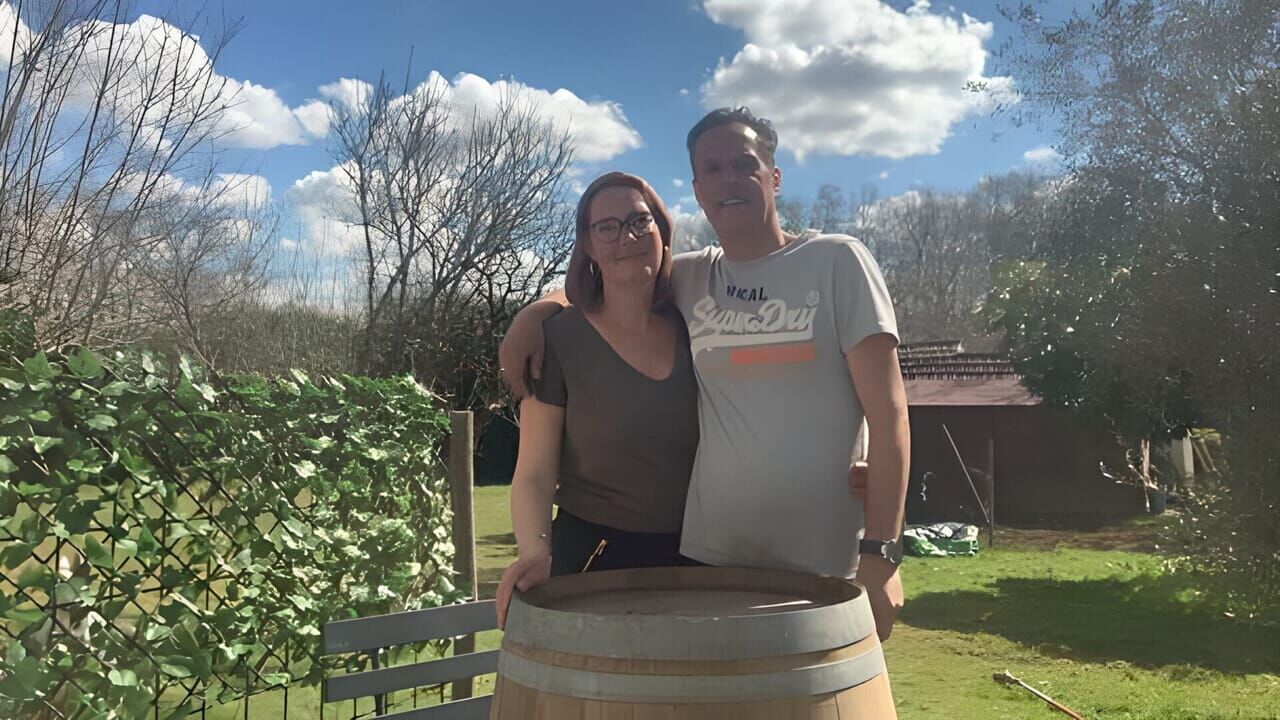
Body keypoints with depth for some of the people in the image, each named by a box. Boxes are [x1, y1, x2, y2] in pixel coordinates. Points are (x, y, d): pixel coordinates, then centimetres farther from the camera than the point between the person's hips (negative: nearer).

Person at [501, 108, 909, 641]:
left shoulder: (836, 261, -2)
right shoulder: (687, 279, 8)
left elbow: (887, 414, -6)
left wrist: (881, 553, -12)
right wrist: (536, 311, 2)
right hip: (705, 558, 3)